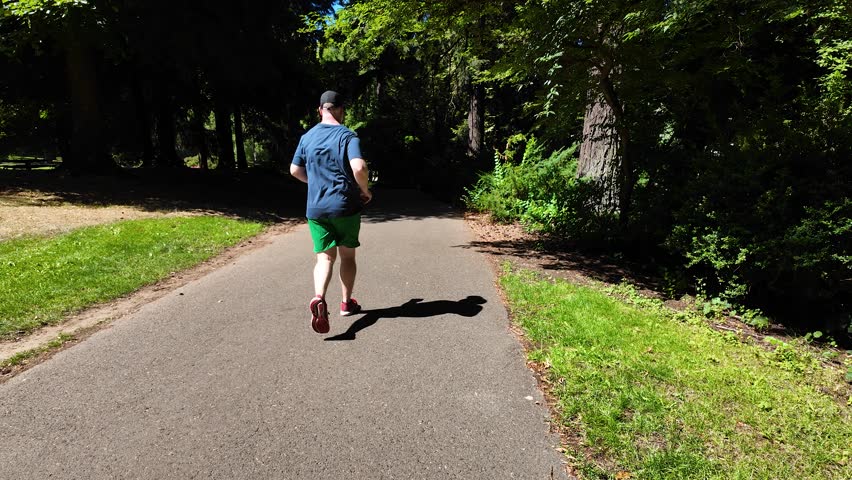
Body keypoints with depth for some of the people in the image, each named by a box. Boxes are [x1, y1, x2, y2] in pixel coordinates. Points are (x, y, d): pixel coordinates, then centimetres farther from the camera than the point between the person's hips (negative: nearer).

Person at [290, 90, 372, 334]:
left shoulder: (307, 137, 7)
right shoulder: (348, 136, -8)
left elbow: (295, 170, 14)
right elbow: (359, 168, -23)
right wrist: (365, 190, -6)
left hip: (315, 207, 3)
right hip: (345, 206, -3)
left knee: (325, 257, 2)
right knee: (347, 255, 14)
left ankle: (319, 298, -24)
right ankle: (346, 303, 25)